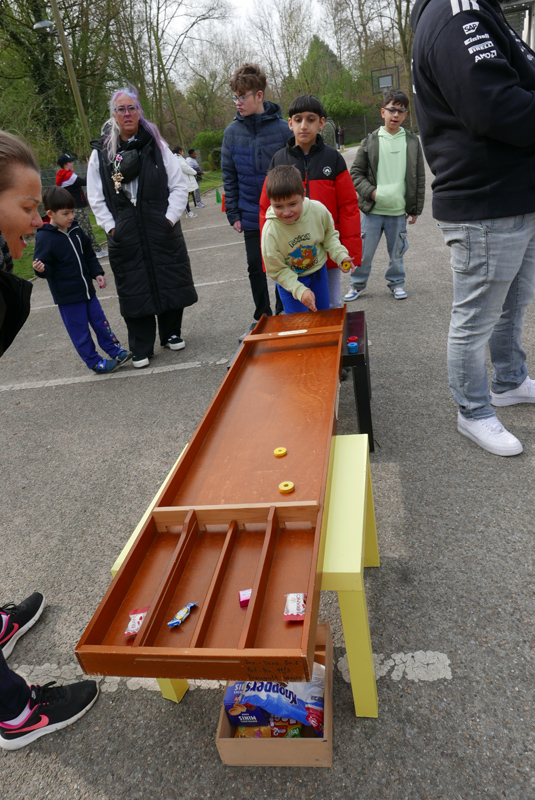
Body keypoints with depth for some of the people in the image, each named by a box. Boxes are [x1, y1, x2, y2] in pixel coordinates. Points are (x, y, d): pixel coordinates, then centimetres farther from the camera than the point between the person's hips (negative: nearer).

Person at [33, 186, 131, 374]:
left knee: (100, 321, 14)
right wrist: (41, 269, -34)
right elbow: (44, 263, -12)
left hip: (86, 288, 6)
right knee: (79, 330, 4)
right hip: (67, 295, -6)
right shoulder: (44, 238, -14)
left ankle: (114, 349, 26)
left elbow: (89, 255, 16)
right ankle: (94, 362, 15)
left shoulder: (75, 229, 6)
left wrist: (97, 273, 9)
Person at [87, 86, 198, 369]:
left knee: (170, 281, 6)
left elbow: (179, 186, 3)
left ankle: (171, 333, 27)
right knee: (134, 289, 3)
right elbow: (96, 198, 6)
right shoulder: (101, 153, 5)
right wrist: (111, 227, -4)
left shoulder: (157, 146, 5)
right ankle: (141, 348, 13)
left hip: (162, 232, 0)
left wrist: (170, 217, -6)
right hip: (124, 237, 0)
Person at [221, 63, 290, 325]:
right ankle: (263, 318, 26)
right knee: (256, 268, 11)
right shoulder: (232, 132, 1)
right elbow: (229, 176, 6)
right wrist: (233, 213, 1)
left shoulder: (282, 128, -7)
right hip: (251, 217, 3)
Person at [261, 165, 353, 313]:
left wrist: (340, 255, -17)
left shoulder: (318, 210, -22)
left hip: (318, 269, 3)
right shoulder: (270, 231, -28)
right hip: (289, 279, -3)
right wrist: (300, 291, -29)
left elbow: (329, 235, 0)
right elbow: (277, 270, -19)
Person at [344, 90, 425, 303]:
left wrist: (416, 209, 6)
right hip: (372, 209, -1)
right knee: (364, 250, 4)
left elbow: (419, 178, 8)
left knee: (397, 251, 11)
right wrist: (370, 191, -12)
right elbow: (356, 172, 3)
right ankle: (358, 284, 23)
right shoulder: (370, 141, 2)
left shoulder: (412, 142, 5)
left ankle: (396, 282, 31)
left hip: (399, 210, 1)